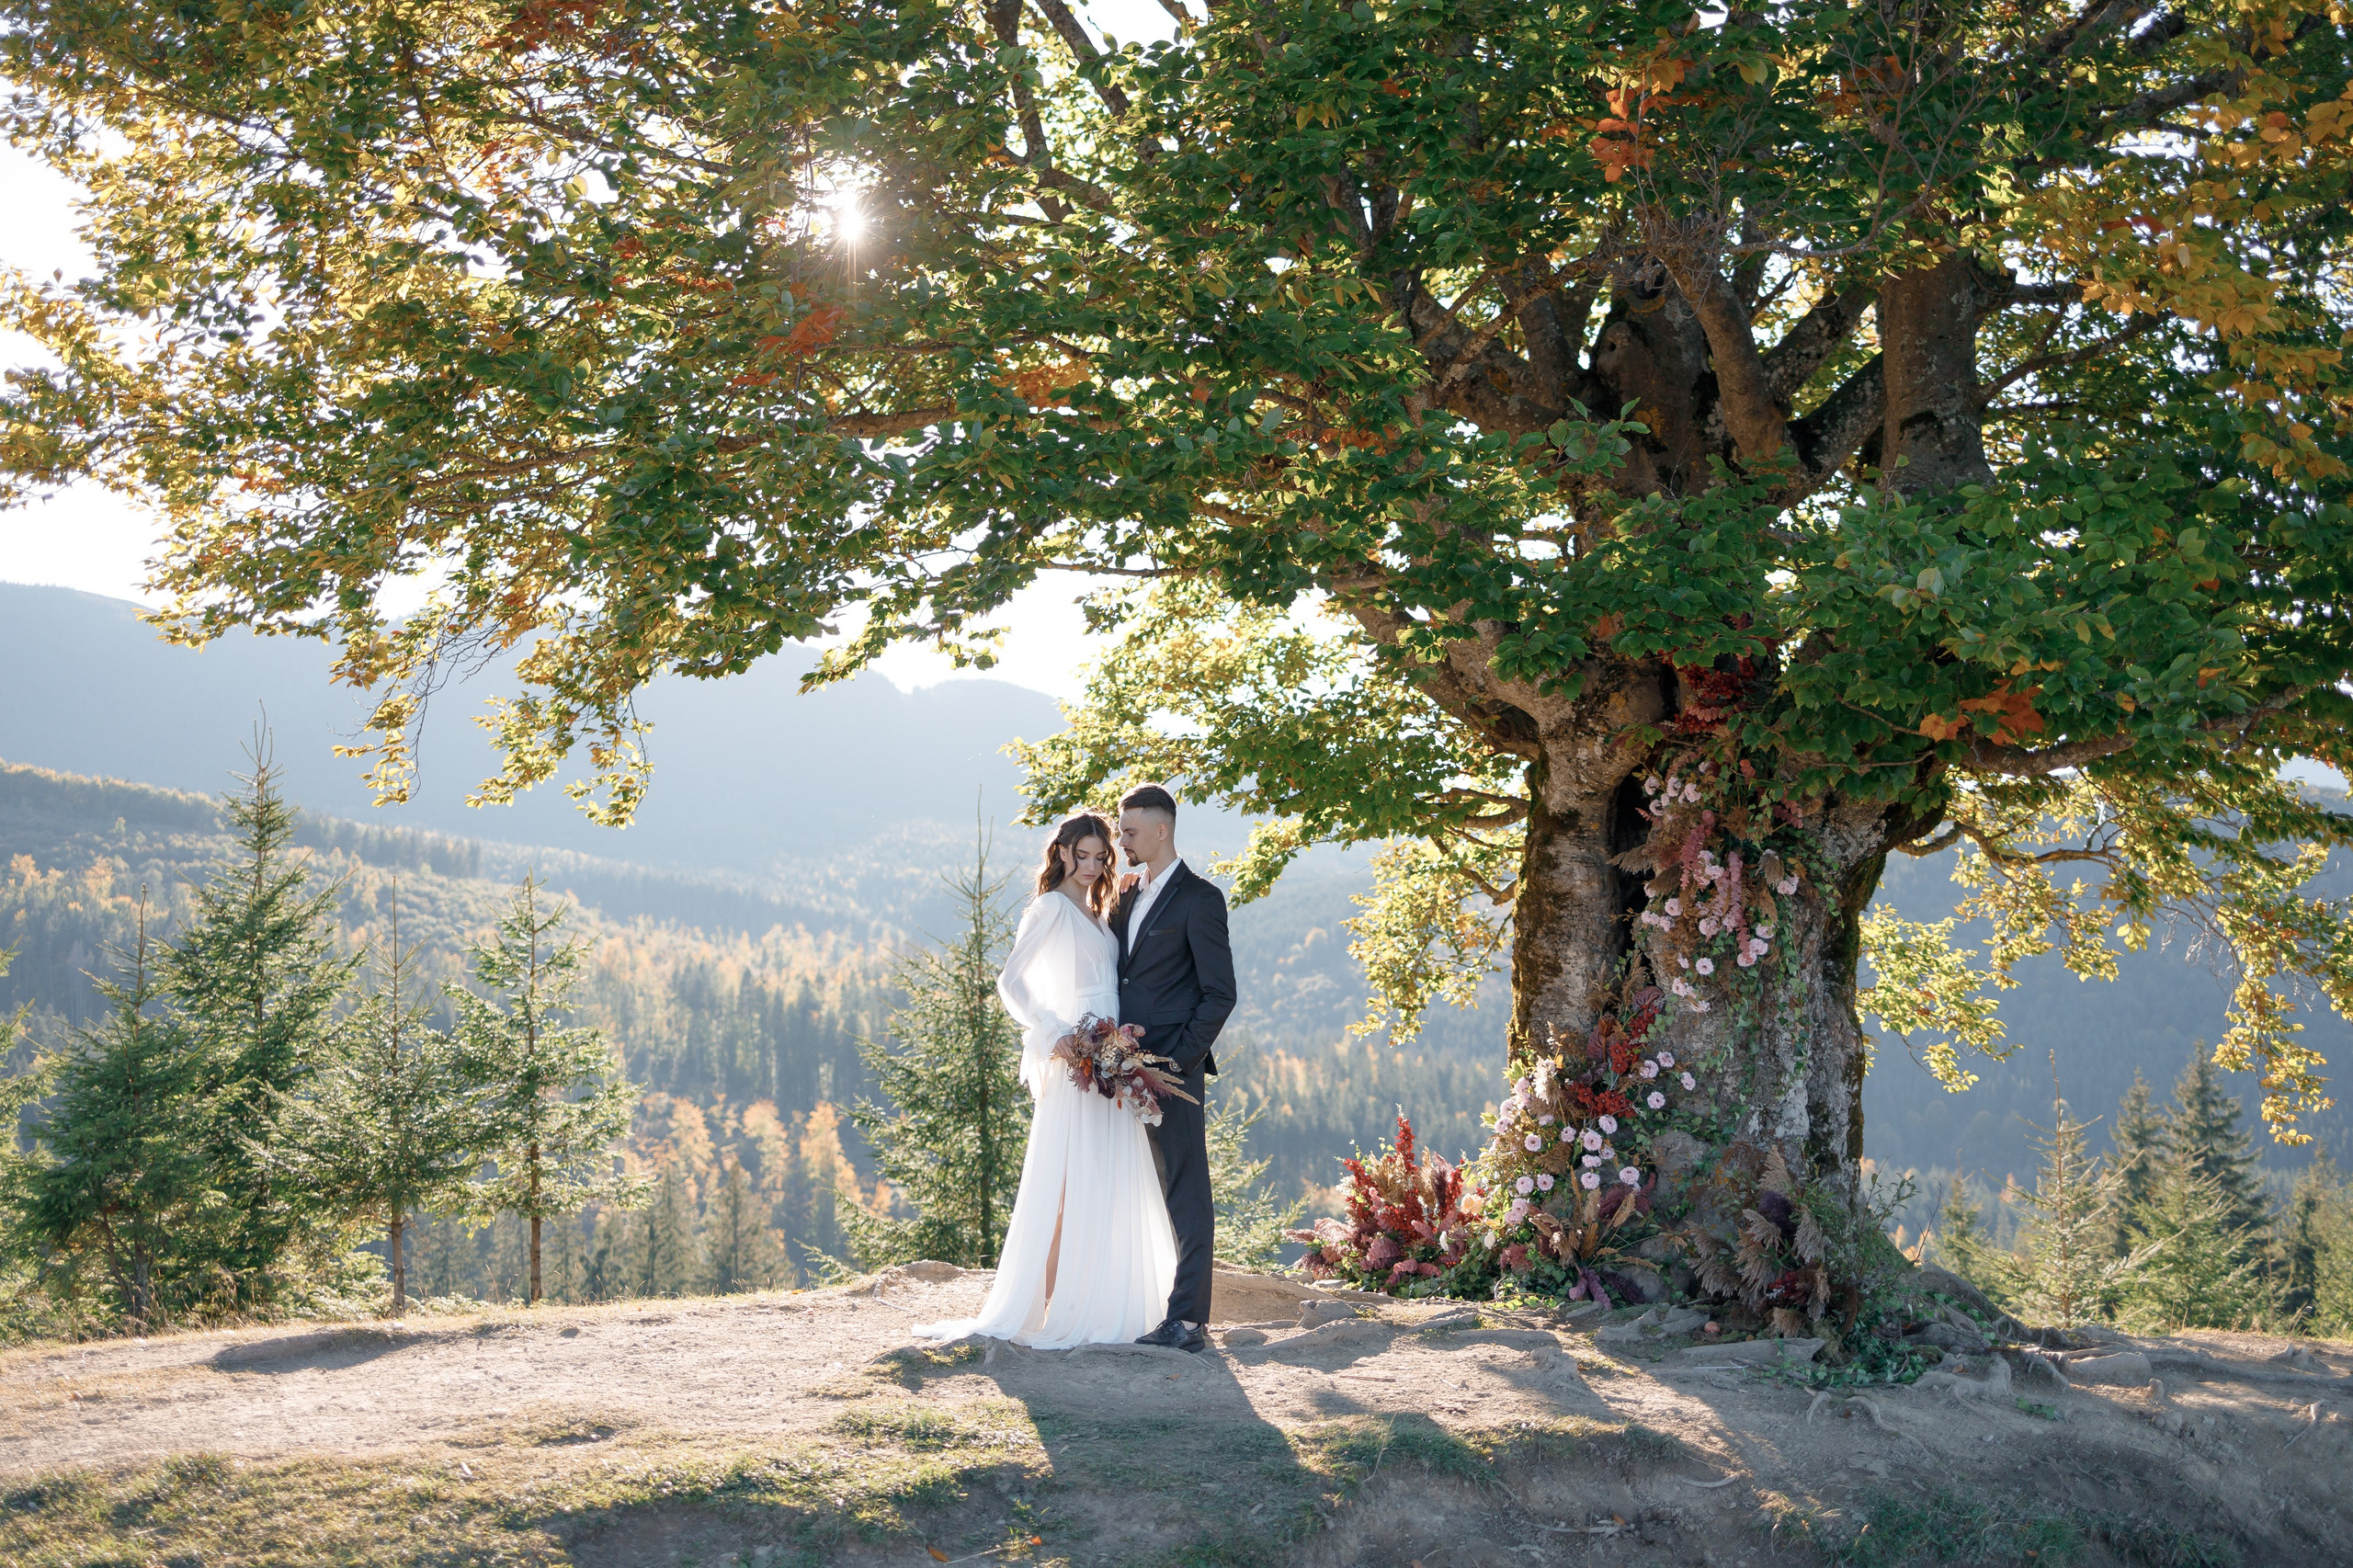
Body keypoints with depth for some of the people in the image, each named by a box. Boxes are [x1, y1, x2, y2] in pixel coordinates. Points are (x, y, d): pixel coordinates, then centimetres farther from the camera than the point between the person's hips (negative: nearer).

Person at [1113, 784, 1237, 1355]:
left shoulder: (1198, 898, -6)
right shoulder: (1126, 899, 17)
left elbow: (1220, 995, -9)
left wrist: (1177, 1061, -14)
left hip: (1173, 1071, -8)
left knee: (1186, 1197, -3)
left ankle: (1188, 1320, -1)